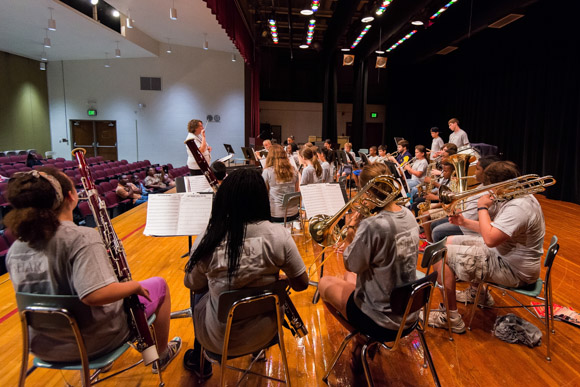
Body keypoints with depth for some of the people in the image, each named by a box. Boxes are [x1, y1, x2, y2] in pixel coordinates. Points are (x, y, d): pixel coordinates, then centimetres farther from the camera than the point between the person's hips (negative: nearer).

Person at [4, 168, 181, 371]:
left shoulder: (14, 250, -6)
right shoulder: (82, 238, -29)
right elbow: (95, 295, -40)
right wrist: (135, 286, -22)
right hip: (94, 343, -7)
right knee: (160, 285, 13)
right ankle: (162, 354, 31)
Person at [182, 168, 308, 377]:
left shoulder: (209, 238, -20)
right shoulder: (278, 235, -19)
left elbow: (193, 285, -4)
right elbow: (301, 284, -9)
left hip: (220, 340, -1)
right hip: (265, 333, 1)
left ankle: (199, 362, 51)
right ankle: (258, 351, 54)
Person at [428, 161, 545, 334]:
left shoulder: (518, 207, -28)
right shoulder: (518, 197, 6)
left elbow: (490, 239, -33)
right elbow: (494, 230, 14)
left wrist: (483, 208, -20)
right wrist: (465, 222, 5)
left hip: (514, 270, -11)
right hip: (502, 253, 11)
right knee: (450, 241, 17)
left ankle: (451, 319, -7)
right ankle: (477, 293, 31)